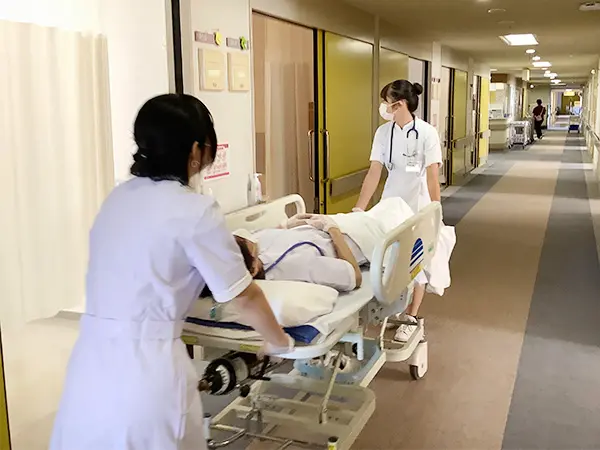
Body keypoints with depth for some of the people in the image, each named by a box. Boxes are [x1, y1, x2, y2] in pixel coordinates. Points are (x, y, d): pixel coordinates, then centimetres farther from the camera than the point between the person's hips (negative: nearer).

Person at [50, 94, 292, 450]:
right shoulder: (194, 210, -12)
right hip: (145, 366, -6)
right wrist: (281, 343, 12)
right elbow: (245, 297, -6)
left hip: (91, 363, 6)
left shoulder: (119, 197, 8)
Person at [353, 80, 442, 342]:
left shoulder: (426, 133, -14)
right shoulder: (383, 133, -3)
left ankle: (410, 318, 19)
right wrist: (359, 209, -11)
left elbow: (433, 176, -16)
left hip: (419, 207, -3)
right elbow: (374, 172, -5)